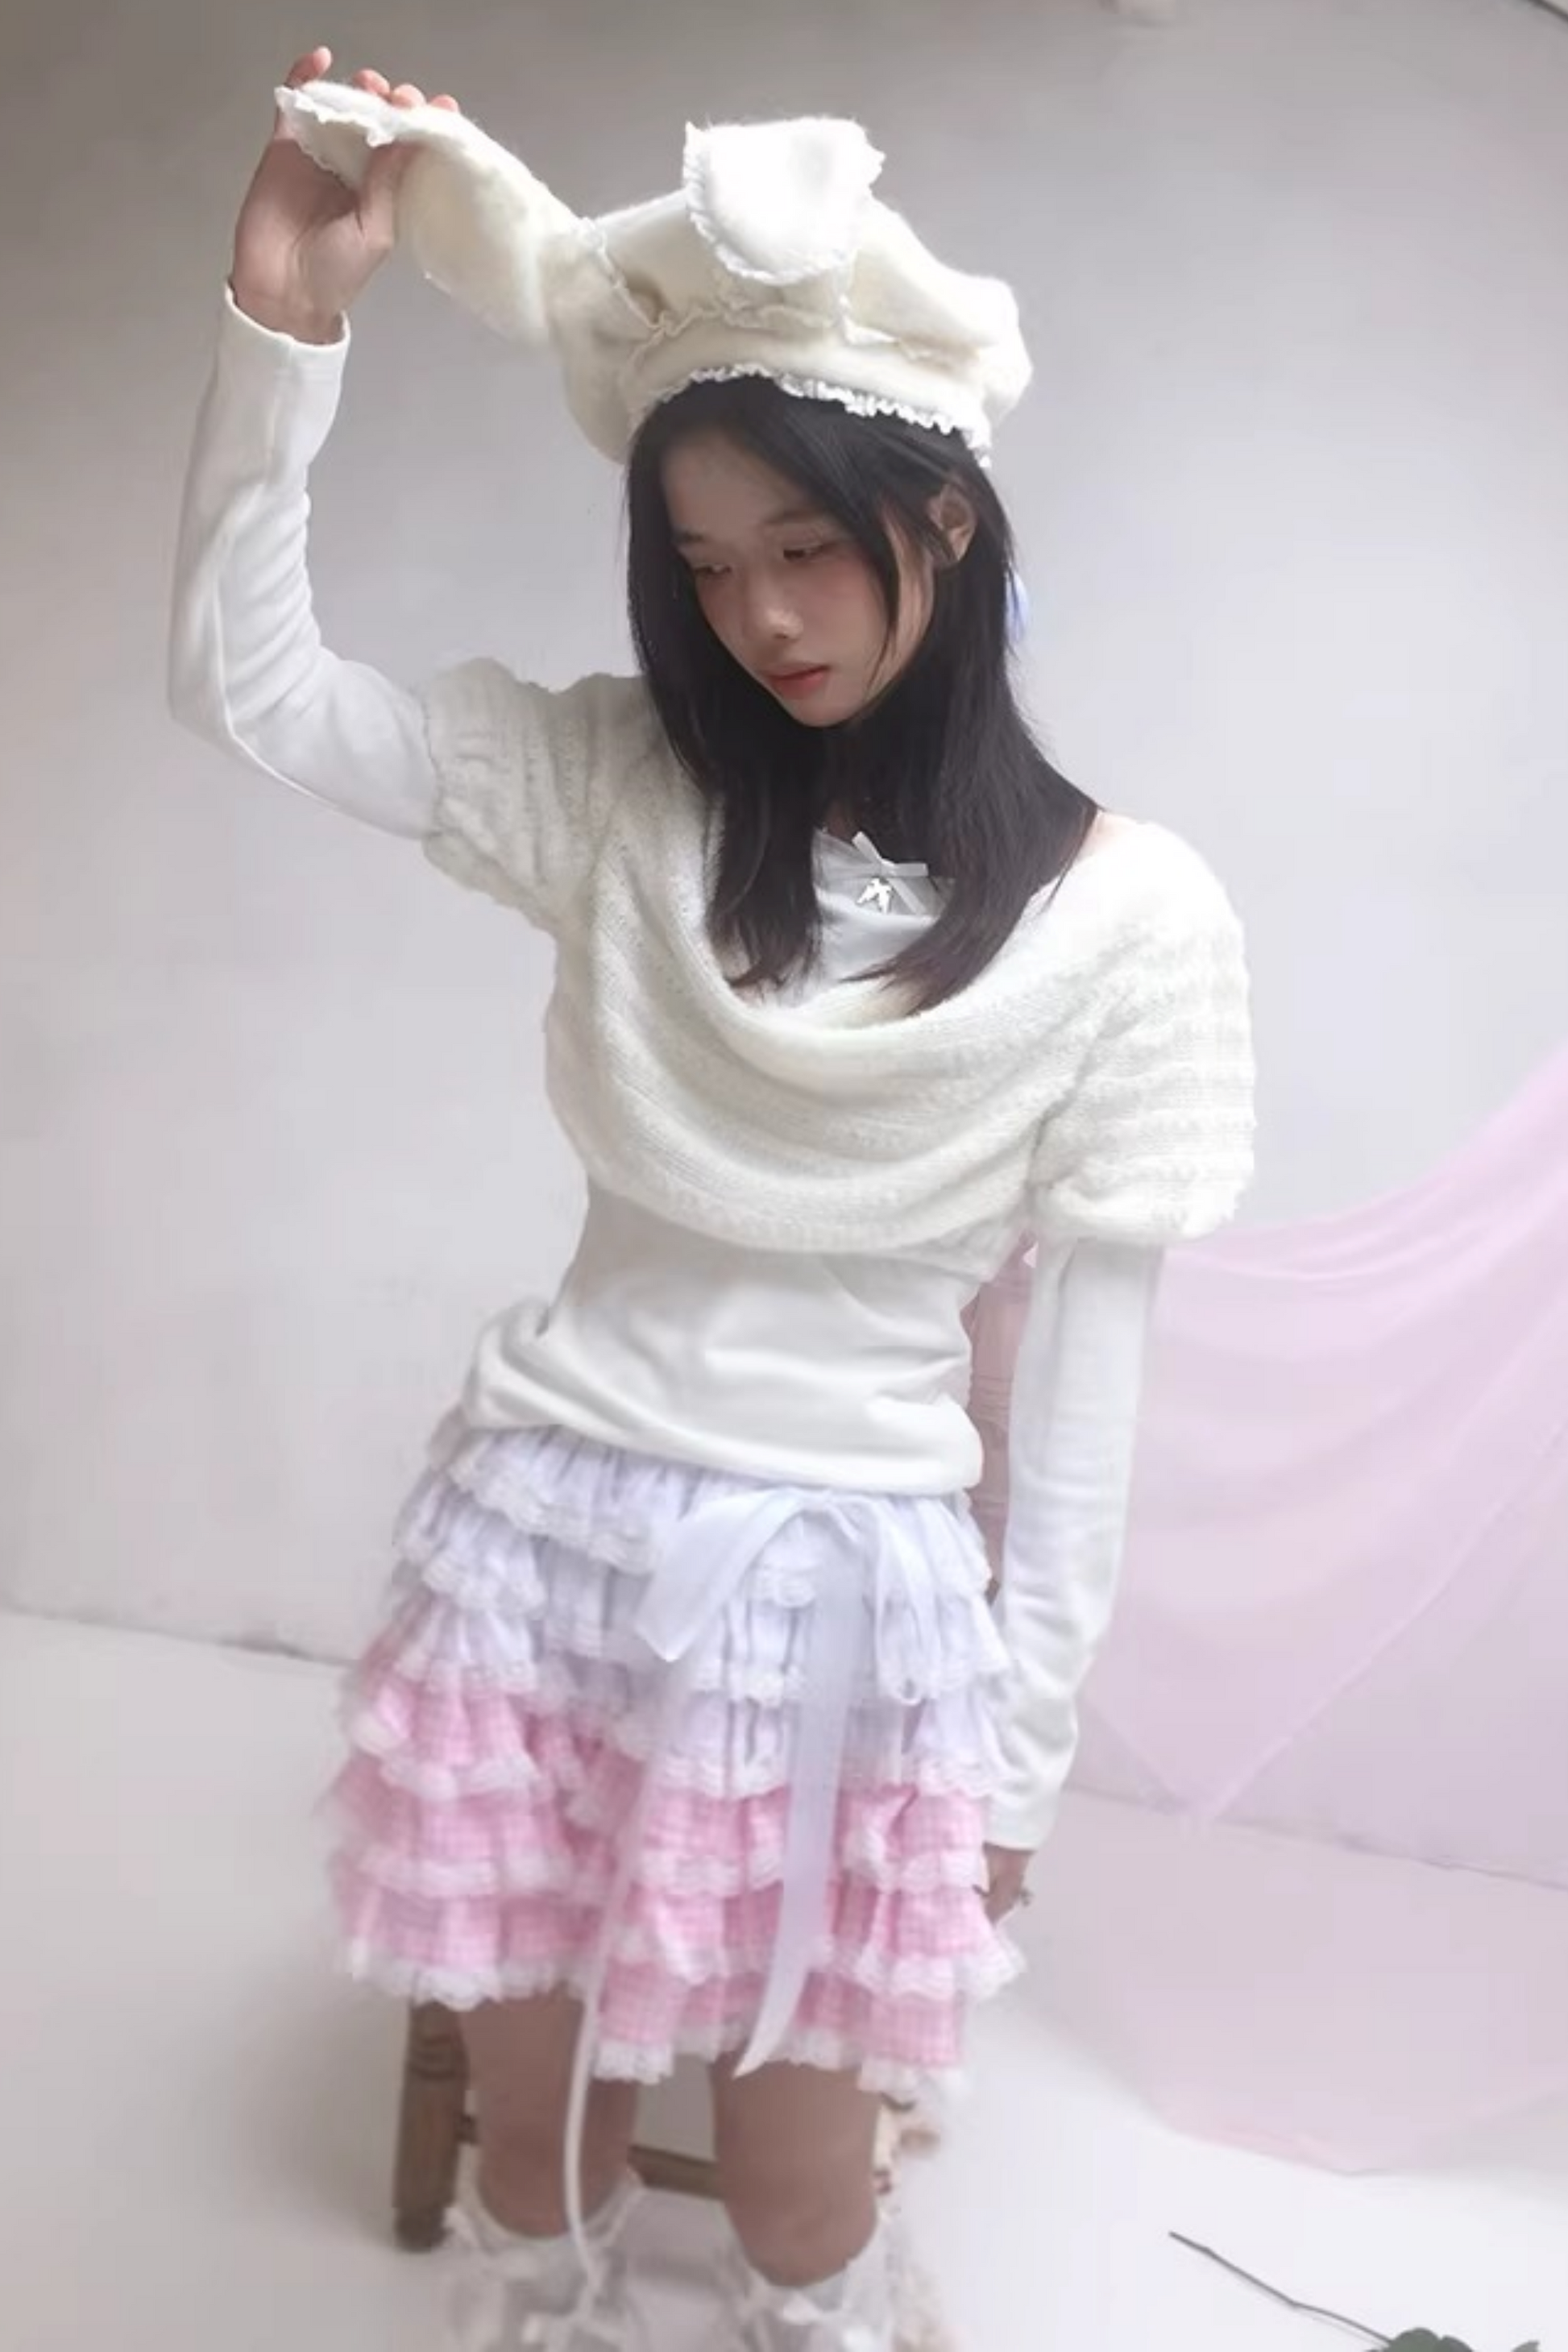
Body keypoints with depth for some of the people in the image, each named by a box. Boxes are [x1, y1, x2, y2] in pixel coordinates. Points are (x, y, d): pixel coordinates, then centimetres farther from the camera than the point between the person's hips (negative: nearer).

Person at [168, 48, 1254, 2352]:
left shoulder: (1130, 915, -9)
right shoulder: (613, 787, -2)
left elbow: (1085, 1368, -5)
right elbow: (242, 679, -6)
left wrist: (1024, 1738, 0)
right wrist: (289, 316, -17)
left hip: (849, 1585, -2)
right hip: (546, 1533, 2)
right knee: (537, 2133, 20)